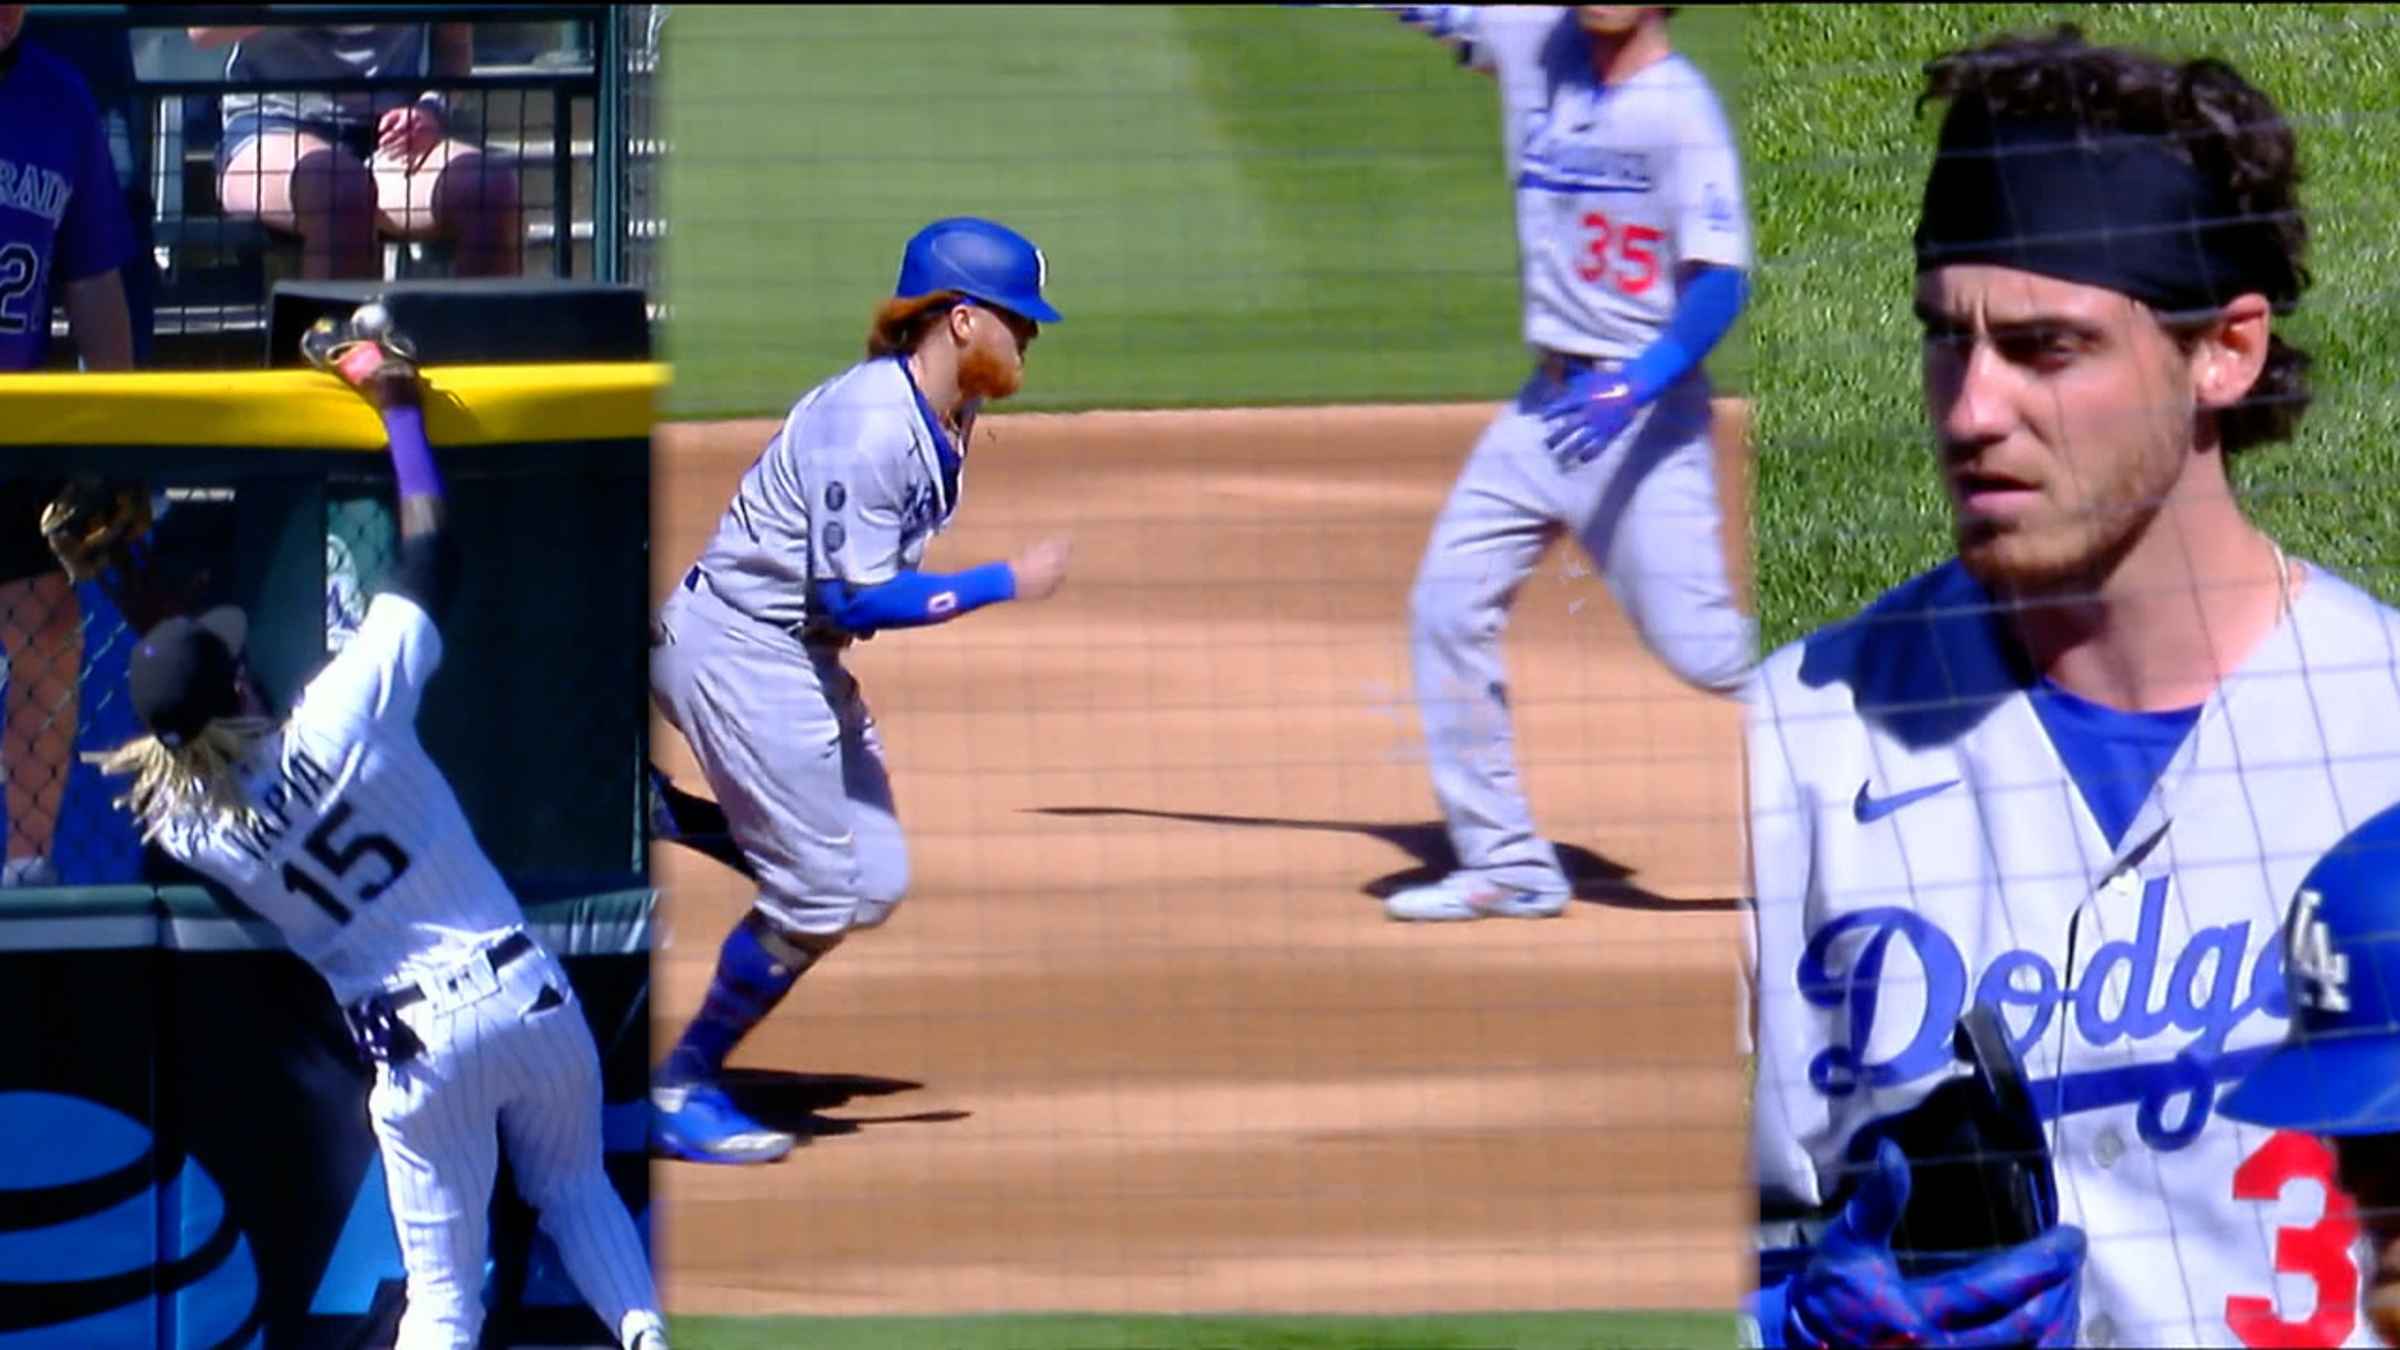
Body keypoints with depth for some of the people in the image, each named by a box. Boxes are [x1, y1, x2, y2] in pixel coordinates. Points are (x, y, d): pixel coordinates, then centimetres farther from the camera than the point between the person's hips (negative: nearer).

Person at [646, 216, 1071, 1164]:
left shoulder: (947, 417, 5)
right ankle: (683, 1089, 7)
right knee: (821, 892, -6)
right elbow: (854, 600, -25)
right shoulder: (871, 425, -24)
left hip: (803, 660, 10)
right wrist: (1008, 584, -21)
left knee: (874, 881, 9)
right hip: (739, 650, -10)